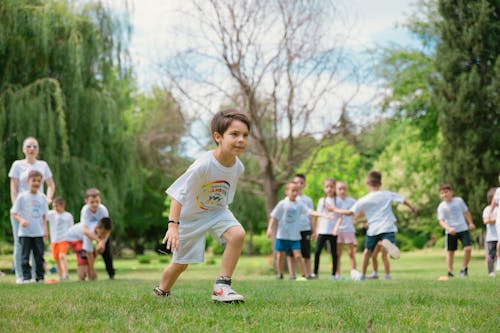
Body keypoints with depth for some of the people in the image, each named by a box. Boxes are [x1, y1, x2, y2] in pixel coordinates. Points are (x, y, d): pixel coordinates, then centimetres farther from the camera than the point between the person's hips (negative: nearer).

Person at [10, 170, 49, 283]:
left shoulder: (42, 197, 7)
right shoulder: (22, 196, -3)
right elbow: (14, 213, -2)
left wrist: (45, 229, 6)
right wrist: (21, 220, -20)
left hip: (38, 233, 3)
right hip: (25, 233, -3)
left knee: (39, 255, 4)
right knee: (25, 256, -2)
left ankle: (40, 277, 12)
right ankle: (26, 277, 3)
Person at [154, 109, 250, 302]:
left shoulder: (238, 167, -14)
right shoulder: (203, 166, -33)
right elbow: (178, 194, -30)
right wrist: (173, 225, -38)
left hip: (217, 211, 4)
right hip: (191, 215, -4)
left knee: (237, 234, -26)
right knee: (180, 264, 8)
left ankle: (222, 286, -18)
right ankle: (161, 291, 40)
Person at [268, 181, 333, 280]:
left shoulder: (299, 205, 2)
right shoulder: (282, 204, -3)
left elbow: (310, 212, -7)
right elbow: (274, 217, 1)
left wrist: (323, 214, -19)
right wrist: (270, 228, -7)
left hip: (295, 236, 1)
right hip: (282, 235, -1)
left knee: (298, 255, -7)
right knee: (280, 256, 5)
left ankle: (304, 274, 0)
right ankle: (280, 274, 21)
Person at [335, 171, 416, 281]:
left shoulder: (363, 200, 1)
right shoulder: (387, 194, 8)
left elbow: (350, 212, -3)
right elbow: (403, 200, 10)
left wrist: (336, 210, 11)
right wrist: (412, 207, 28)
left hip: (373, 229, 0)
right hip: (388, 227, 0)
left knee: (368, 250, 23)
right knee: (393, 253, -11)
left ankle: (363, 275, 29)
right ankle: (386, 243, -45)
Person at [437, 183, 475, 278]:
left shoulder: (459, 200, 2)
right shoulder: (441, 207, -8)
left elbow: (466, 212, 17)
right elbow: (441, 221, -16)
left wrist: (470, 223, 22)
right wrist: (448, 228, -32)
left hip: (463, 229, 2)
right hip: (451, 232, -2)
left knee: (468, 248, -11)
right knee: (450, 251, 4)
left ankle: (464, 269, 8)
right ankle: (450, 272, 14)